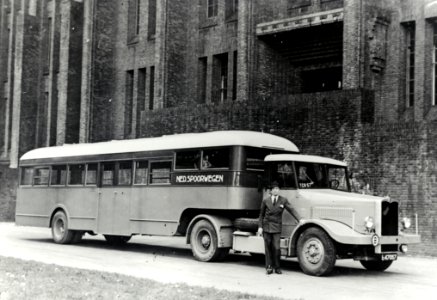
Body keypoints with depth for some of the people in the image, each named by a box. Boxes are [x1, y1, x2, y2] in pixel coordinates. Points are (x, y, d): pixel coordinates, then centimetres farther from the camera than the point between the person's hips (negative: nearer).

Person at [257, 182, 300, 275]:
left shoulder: (283, 200, 3)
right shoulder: (266, 201, 4)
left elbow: (291, 210, -3)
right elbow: (261, 215, 9)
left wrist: (300, 219, -14)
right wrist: (260, 227, 3)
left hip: (277, 227, -1)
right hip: (266, 227, 1)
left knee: (276, 248, -7)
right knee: (268, 248, 3)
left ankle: (277, 267, 8)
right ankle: (269, 267, 12)